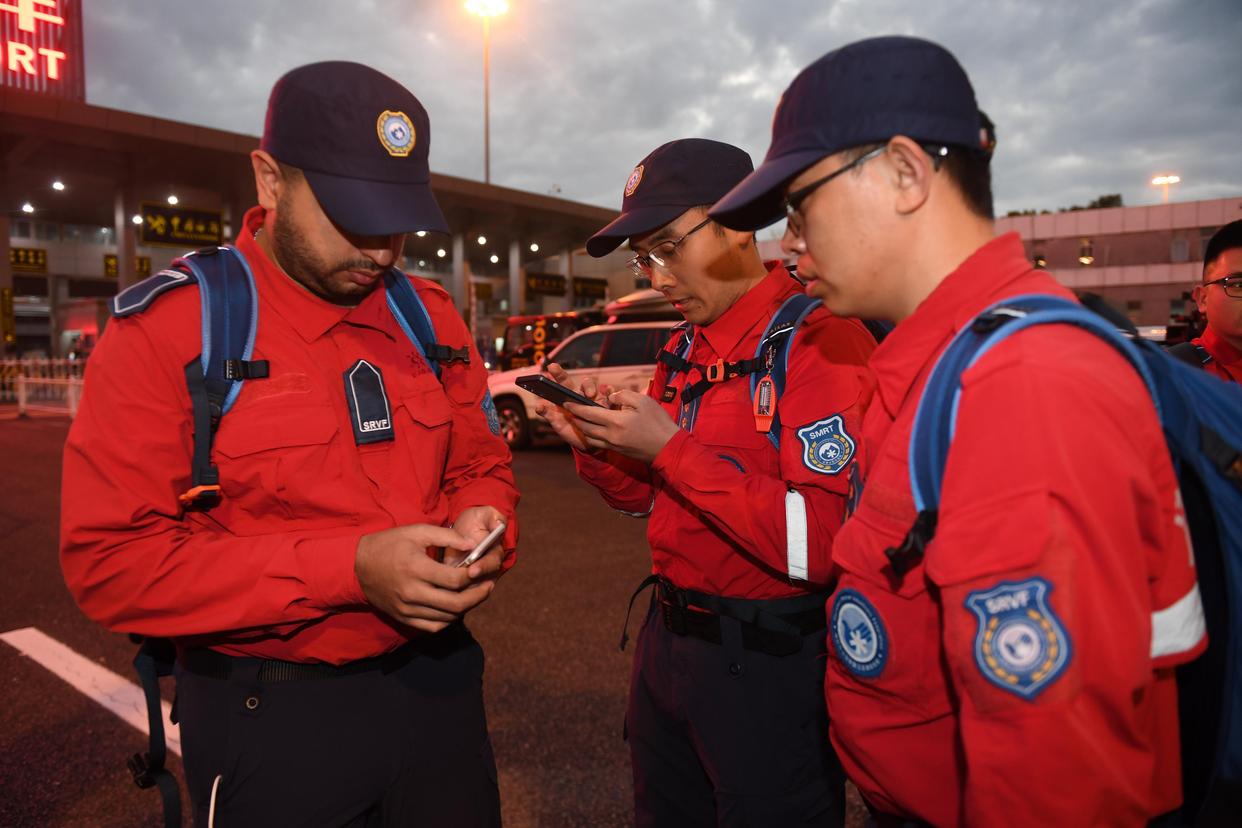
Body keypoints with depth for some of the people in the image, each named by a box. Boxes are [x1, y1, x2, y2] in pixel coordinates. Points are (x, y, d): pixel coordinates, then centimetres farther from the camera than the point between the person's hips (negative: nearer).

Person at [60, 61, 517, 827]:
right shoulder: (168, 327, -12)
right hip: (272, 714, -4)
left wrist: (480, 529, -14)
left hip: (435, 682, 5)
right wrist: (350, 568, -25)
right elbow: (113, 559, -17)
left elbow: (482, 468, 10)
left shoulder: (430, 315, 2)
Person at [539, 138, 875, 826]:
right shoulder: (684, 352, 8)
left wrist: (672, 448, -24)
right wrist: (597, 447, -4)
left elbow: (822, 543, -26)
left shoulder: (822, 342, -18)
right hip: (667, 638, 8)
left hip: (769, 664, -8)